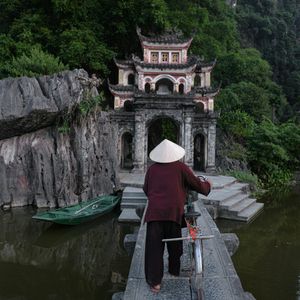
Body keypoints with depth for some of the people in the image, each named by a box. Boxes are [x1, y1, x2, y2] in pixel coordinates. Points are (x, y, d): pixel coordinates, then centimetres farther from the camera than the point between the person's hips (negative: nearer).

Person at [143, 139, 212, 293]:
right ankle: (174, 272, 38)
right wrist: (207, 185, 29)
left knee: (154, 247, 6)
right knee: (175, 245, 20)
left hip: (154, 212, 0)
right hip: (174, 211, 0)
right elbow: (196, 184, 7)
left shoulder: (152, 169, 7)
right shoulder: (180, 167, 2)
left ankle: (154, 282, 6)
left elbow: (146, 189, 17)